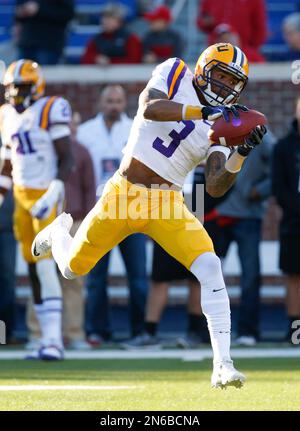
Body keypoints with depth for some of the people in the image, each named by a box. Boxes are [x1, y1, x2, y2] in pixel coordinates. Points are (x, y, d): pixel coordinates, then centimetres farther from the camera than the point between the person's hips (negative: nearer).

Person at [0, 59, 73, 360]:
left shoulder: (51, 111, -10)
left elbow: (66, 159, -12)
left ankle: (53, 341, -14)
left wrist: (52, 195, -23)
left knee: (45, 266, -13)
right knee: (33, 268, 5)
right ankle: (49, 338, 9)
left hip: (45, 195, -7)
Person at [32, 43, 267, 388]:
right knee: (72, 268, 14)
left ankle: (223, 365, -20)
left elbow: (215, 187, -6)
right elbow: (149, 108, -23)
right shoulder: (174, 73, -1)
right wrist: (203, 111, -30)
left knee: (209, 266, -21)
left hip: (166, 205, 2)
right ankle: (59, 231, 53)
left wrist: (243, 152, -20)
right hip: (123, 193, -2)